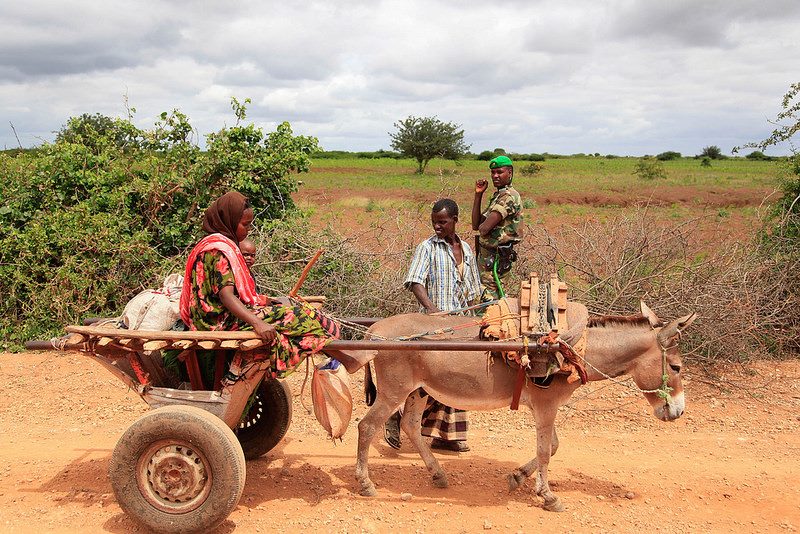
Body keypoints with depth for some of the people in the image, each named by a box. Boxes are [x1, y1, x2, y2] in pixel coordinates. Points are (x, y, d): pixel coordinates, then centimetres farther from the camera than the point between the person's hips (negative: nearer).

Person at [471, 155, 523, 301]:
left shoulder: (508, 196, -16)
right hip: (487, 255, 10)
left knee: (489, 299, -7)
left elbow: (484, 228, -24)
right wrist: (478, 194, 3)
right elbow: (476, 224, 8)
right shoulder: (498, 195, 15)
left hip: (495, 258, -10)